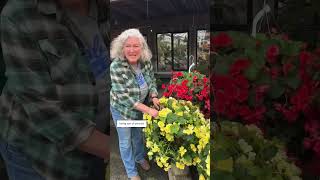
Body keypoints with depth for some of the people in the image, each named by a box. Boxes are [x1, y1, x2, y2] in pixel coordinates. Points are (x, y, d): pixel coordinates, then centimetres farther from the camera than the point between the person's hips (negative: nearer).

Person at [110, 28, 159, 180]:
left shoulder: (146, 62, -15)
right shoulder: (116, 67, -30)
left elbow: (152, 81, 1)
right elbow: (124, 97, -31)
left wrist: (154, 97, -17)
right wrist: (149, 110, -31)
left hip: (141, 107, 4)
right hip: (122, 109, -4)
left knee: (138, 135, 26)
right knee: (125, 141, 15)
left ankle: (140, 157, 56)